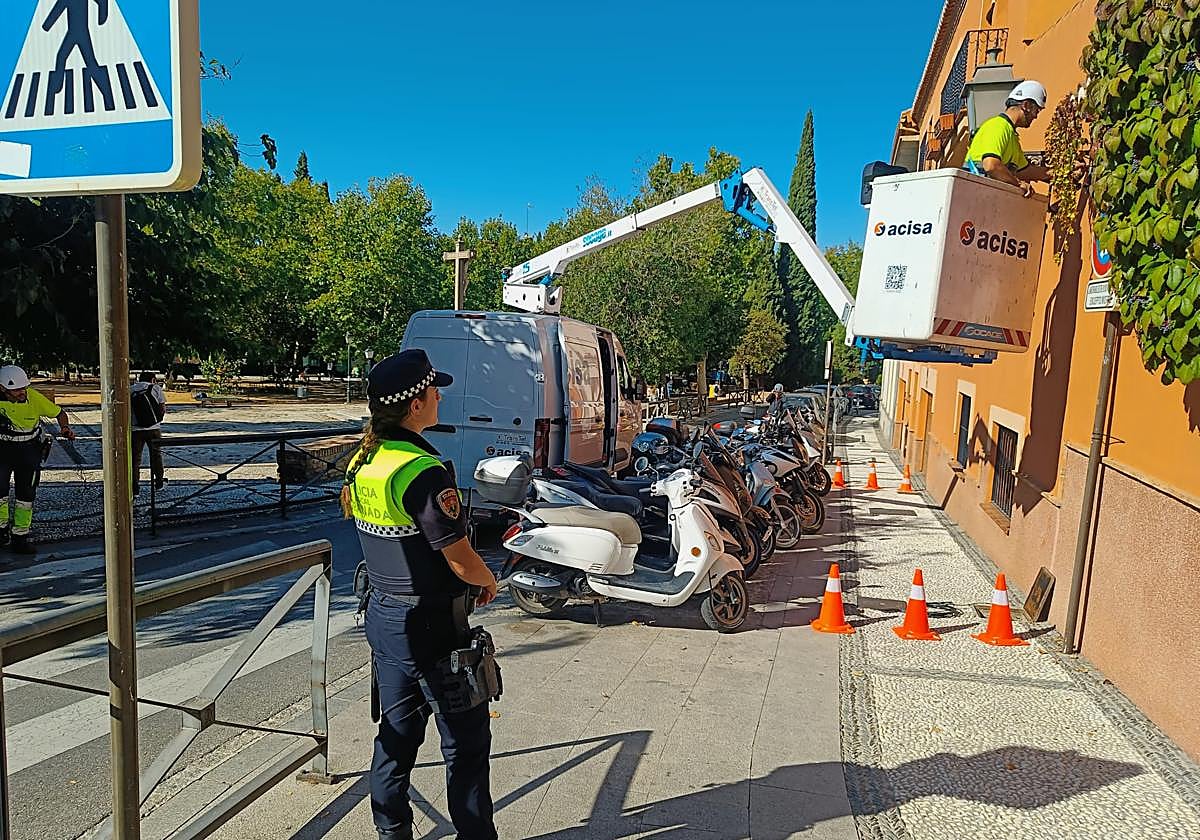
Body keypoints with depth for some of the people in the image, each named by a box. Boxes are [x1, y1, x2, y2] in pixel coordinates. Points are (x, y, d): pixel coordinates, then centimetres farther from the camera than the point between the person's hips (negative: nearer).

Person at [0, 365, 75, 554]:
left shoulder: (33, 397, -16)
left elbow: (59, 413, -4)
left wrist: (65, 428, -21)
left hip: (29, 449, 0)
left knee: (26, 494, 2)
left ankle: (21, 536, 11)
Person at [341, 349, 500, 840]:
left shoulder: (362, 461, 2)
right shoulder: (424, 472, -25)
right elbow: (461, 561, -22)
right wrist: (489, 581, -2)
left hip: (382, 615, 8)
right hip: (431, 627, -8)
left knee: (396, 734, 20)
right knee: (466, 742, 8)